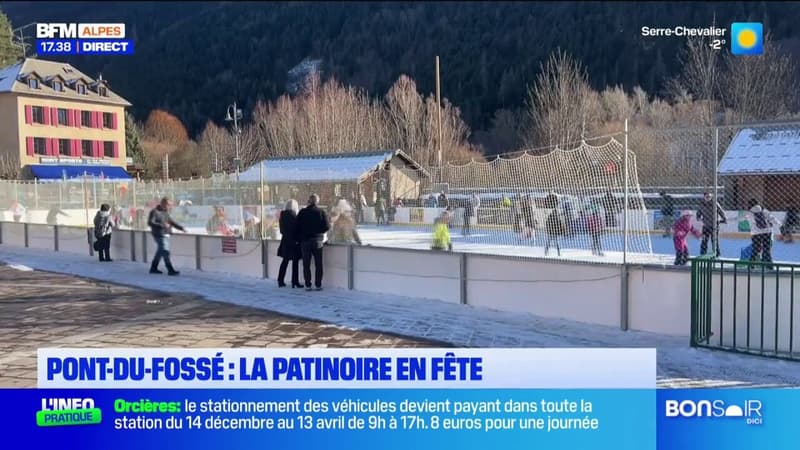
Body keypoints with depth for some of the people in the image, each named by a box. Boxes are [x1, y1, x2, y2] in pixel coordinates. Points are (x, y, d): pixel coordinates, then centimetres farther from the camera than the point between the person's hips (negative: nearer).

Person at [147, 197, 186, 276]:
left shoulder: (165, 212, 16)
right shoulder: (154, 212, -10)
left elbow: (171, 221, 23)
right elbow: (150, 223, -18)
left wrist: (181, 228, 14)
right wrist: (162, 225, -26)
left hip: (166, 235, 9)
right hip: (159, 235, -9)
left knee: (160, 251, 15)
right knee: (165, 252, -12)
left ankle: (153, 268, 26)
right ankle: (170, 270, -12)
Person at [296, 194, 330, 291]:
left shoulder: (302, 212, -3)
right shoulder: (321, 212, -5)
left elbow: (298, 227, -2)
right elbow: (326, 227, -7)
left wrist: (299, 238, 8)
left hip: (305, 241, 0)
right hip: (317, 241, 0)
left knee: (306, 264, 6)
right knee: (318, 264, 6)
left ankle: (308, 285, 5)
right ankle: (318, 285, 4)